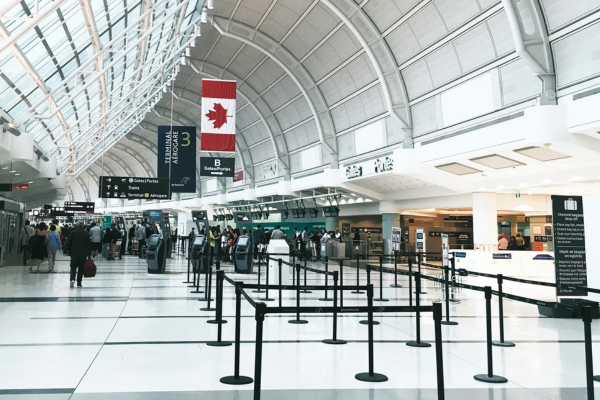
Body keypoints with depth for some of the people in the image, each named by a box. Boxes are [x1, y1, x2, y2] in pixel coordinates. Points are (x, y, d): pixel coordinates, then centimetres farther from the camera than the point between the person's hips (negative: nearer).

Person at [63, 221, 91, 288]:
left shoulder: (72, 233, 0)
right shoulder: (86, 234, 1)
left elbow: (68, 243, -1)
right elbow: (89, 245, 3)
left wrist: (66, 251, 7)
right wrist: (89, 254, 8)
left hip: (74, 253, 0)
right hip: (83, 254, 0)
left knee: (73, 267, 8)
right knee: (81, 268, 6)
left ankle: (72, 279, -16)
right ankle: (79, 283, 6)